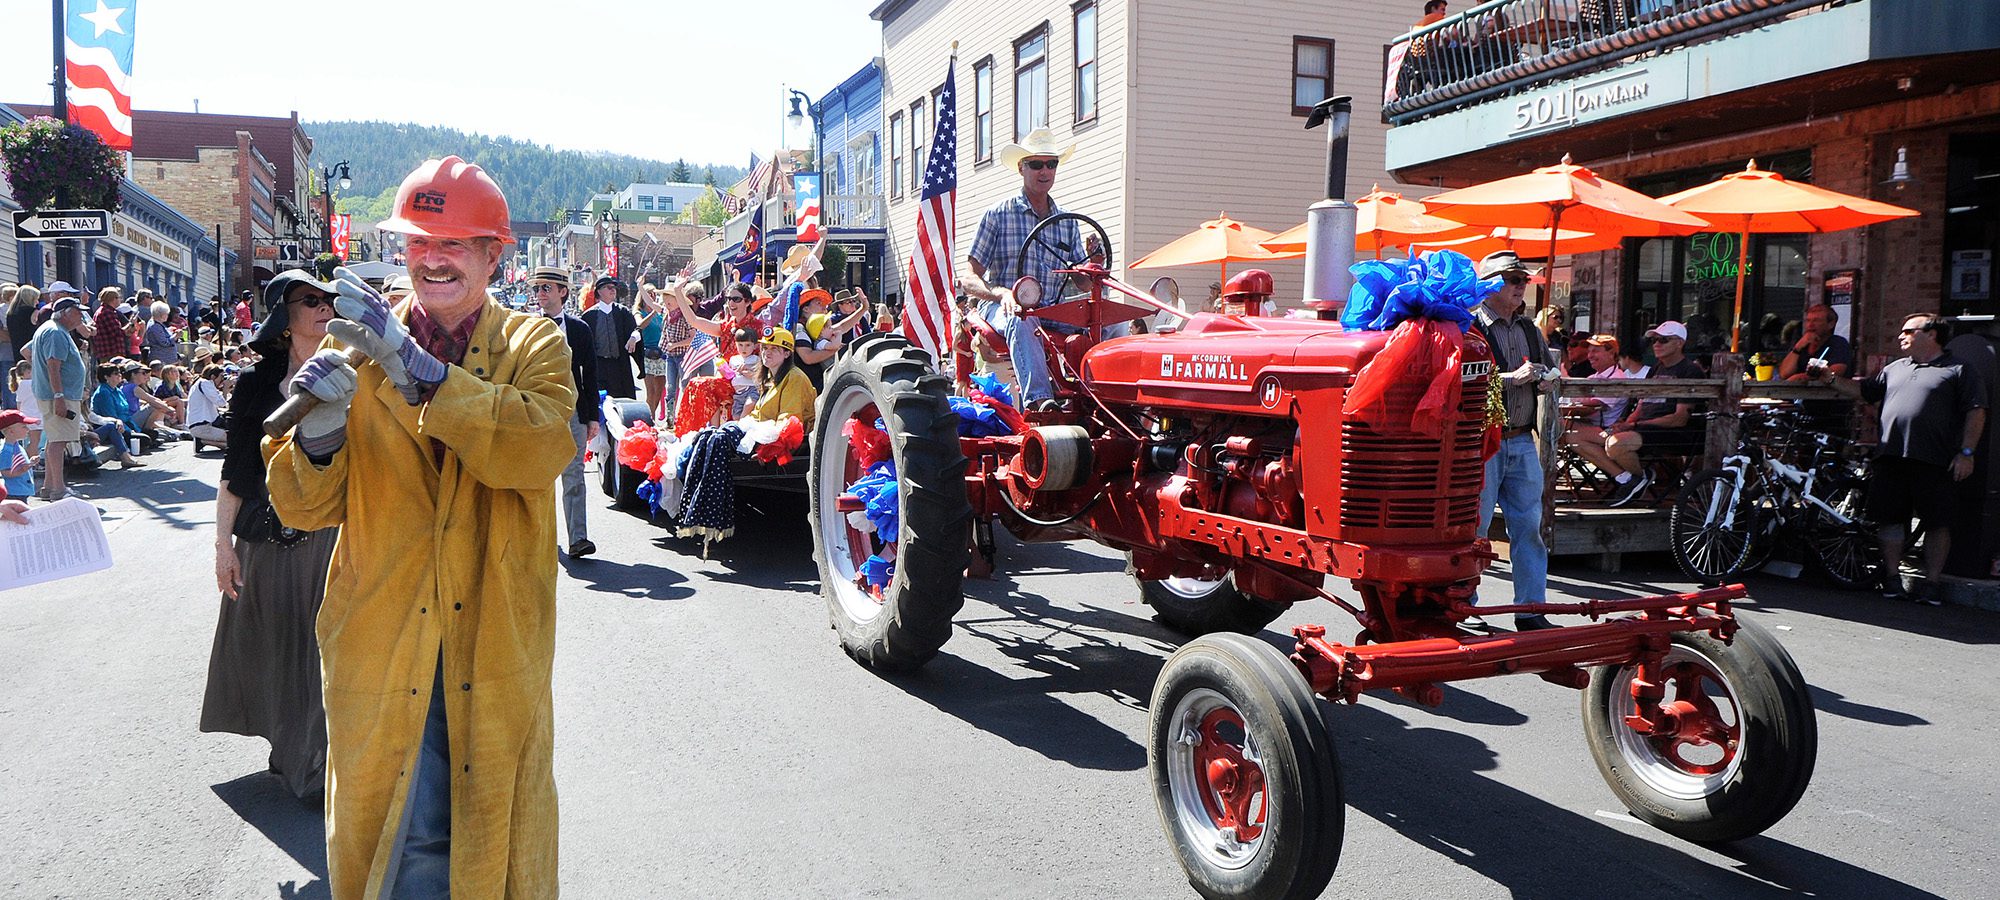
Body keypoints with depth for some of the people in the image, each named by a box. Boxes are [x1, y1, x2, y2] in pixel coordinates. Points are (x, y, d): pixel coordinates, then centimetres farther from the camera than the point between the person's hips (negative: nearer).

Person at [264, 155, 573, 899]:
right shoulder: (361, 348, 3)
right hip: (381, 647, 1)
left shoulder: (534, 347, 0)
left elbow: (543, 447, -21)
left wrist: (421, 371, -29)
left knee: (496, 833, 12)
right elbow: (303, 508, 0)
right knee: (378, 832, 10)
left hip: (496, 647, -1)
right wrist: (318, 431, -21)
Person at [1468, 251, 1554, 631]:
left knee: (1529, 526, 8)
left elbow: (1547, 369, 30)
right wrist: (1511, 378, -20)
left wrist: (1542, 379, 7)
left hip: (1522, 442, 7)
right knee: (1473, 528, 0)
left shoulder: (1529, 330, 16)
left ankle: (1531, 610, 15)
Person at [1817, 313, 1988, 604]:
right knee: (1890, 518, 4)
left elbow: (1976, 412, -2)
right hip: (1892, 459, 5)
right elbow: (1863, 390, 24)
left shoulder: (1959, 370, 4)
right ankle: (1892, 578, 12)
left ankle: (1930, 583, 6)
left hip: (1936, 462, -5)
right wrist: (1831, 378, 9)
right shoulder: (1895, 369, 21)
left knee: (1937, 523, -1)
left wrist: (1966, 452, -9)